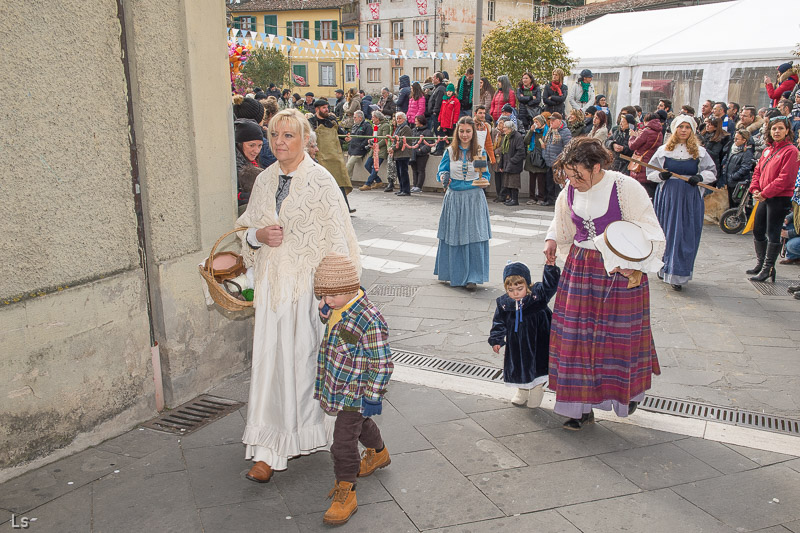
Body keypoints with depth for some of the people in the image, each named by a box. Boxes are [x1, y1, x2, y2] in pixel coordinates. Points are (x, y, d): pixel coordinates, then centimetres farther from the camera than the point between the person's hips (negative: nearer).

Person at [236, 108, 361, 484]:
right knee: (270, 361, 7)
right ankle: (269, 450, 19)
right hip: (271, 283, 5)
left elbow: (336, 238, -10)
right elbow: (245, 228, 18)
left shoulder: (320, 180, -9)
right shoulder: (265, 180, 9)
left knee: (305, 358, 3)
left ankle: (306, 435, 23)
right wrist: (258, 235, -5)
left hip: (308, 284, -5)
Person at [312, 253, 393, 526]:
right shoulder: (339, 306, -4)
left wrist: (373, 397, -20)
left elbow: (381, 364, -24)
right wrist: (324, 311, -4)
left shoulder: (370, 322, -30)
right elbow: (330, 324, 19)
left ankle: (345, 493, 13)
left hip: (355, 392, -9)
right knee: (360, 424, 30)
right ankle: (378, 453, 56)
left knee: (344, 442, -3)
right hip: (337, 386, 9)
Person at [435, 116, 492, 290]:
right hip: (454, 198, 1)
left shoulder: (480, 152, 2)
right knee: (454, 237, 6)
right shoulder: (450, 151, 3)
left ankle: (471, 277, 4)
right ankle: (455, 275, 21)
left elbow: (486, 177, 4)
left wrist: (481, 175, -18)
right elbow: (441, 172, 4)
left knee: (474, 237, -4)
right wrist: (443, 178, -18)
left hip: (474, 199, -1)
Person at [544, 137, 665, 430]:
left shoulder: (627, 188, -17)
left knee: (619, 334, 8)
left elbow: (649, 234, -10)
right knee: (577, 335, 4)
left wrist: (631, 266, -19)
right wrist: (552, 240, 2)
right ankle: (583, 406, 15)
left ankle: (629, 391, 36)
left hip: (620, 271, -4)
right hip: (580, 268, 5)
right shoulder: (570, 191, -1)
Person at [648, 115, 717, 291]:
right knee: (667, 233, 2)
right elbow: (650, 172, 10)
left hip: (690, 198, 0)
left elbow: (712, 172, 11)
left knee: (687, 235, -2)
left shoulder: (700, 152, 6)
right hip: (668, 195, 0)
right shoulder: (663, 150, 6)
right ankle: (665, 267, 18)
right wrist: (661, 175, -12)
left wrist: (700, 178, -10)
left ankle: (678, 275, 3)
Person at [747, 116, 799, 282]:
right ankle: (761, 263, 29)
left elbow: (785, 178, -18)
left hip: (780, 198, -8)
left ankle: (767, 269, 3)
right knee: (758, 231, 14)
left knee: (773, 234, -3)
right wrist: (755, 189, -2)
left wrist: (765, 193, -18)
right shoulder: (767, 150, 13)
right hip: (764, 198, 8)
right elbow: (758, 170, 14)